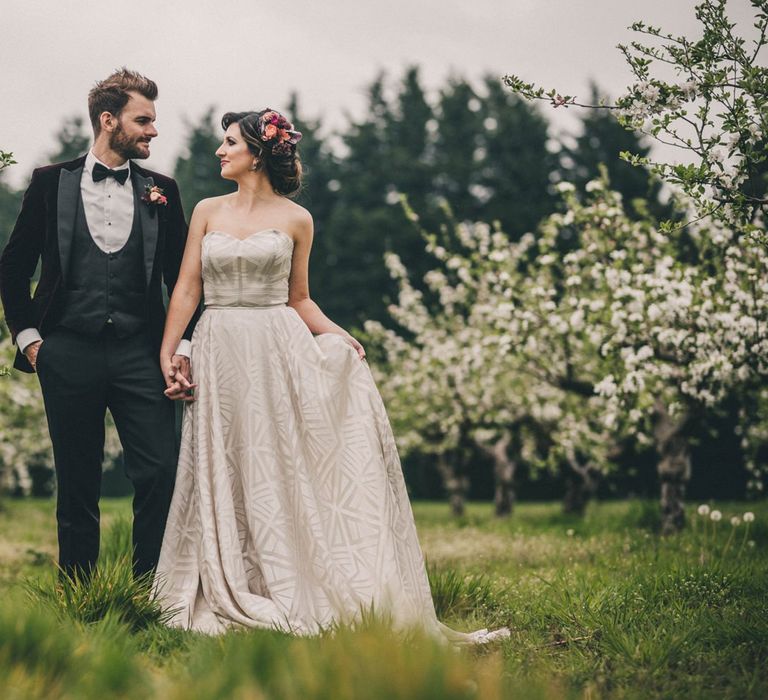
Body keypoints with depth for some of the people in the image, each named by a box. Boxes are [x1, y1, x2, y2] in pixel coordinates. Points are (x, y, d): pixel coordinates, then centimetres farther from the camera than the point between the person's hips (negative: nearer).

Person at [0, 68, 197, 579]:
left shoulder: (161, 191, 10)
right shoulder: (52, 183, 5)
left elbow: (182, 277, 12)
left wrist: (184, 344, 3)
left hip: (140, 352, 1)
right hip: (69, 353, -1)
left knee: (161, 473, -8)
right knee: (77, 484, 6)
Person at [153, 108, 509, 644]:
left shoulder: (295, 220, 4)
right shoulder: (208, 212, 9)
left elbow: (298, 299, 9)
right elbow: (187, 289, 7)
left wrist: (339, 337, -6)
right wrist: (167, 355, -1)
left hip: (279, 353, -2)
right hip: (219, 355, 2)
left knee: (281, 470, -3)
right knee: (224, 475, 3)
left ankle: (291, 593, 4)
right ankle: (228, 596, 11)